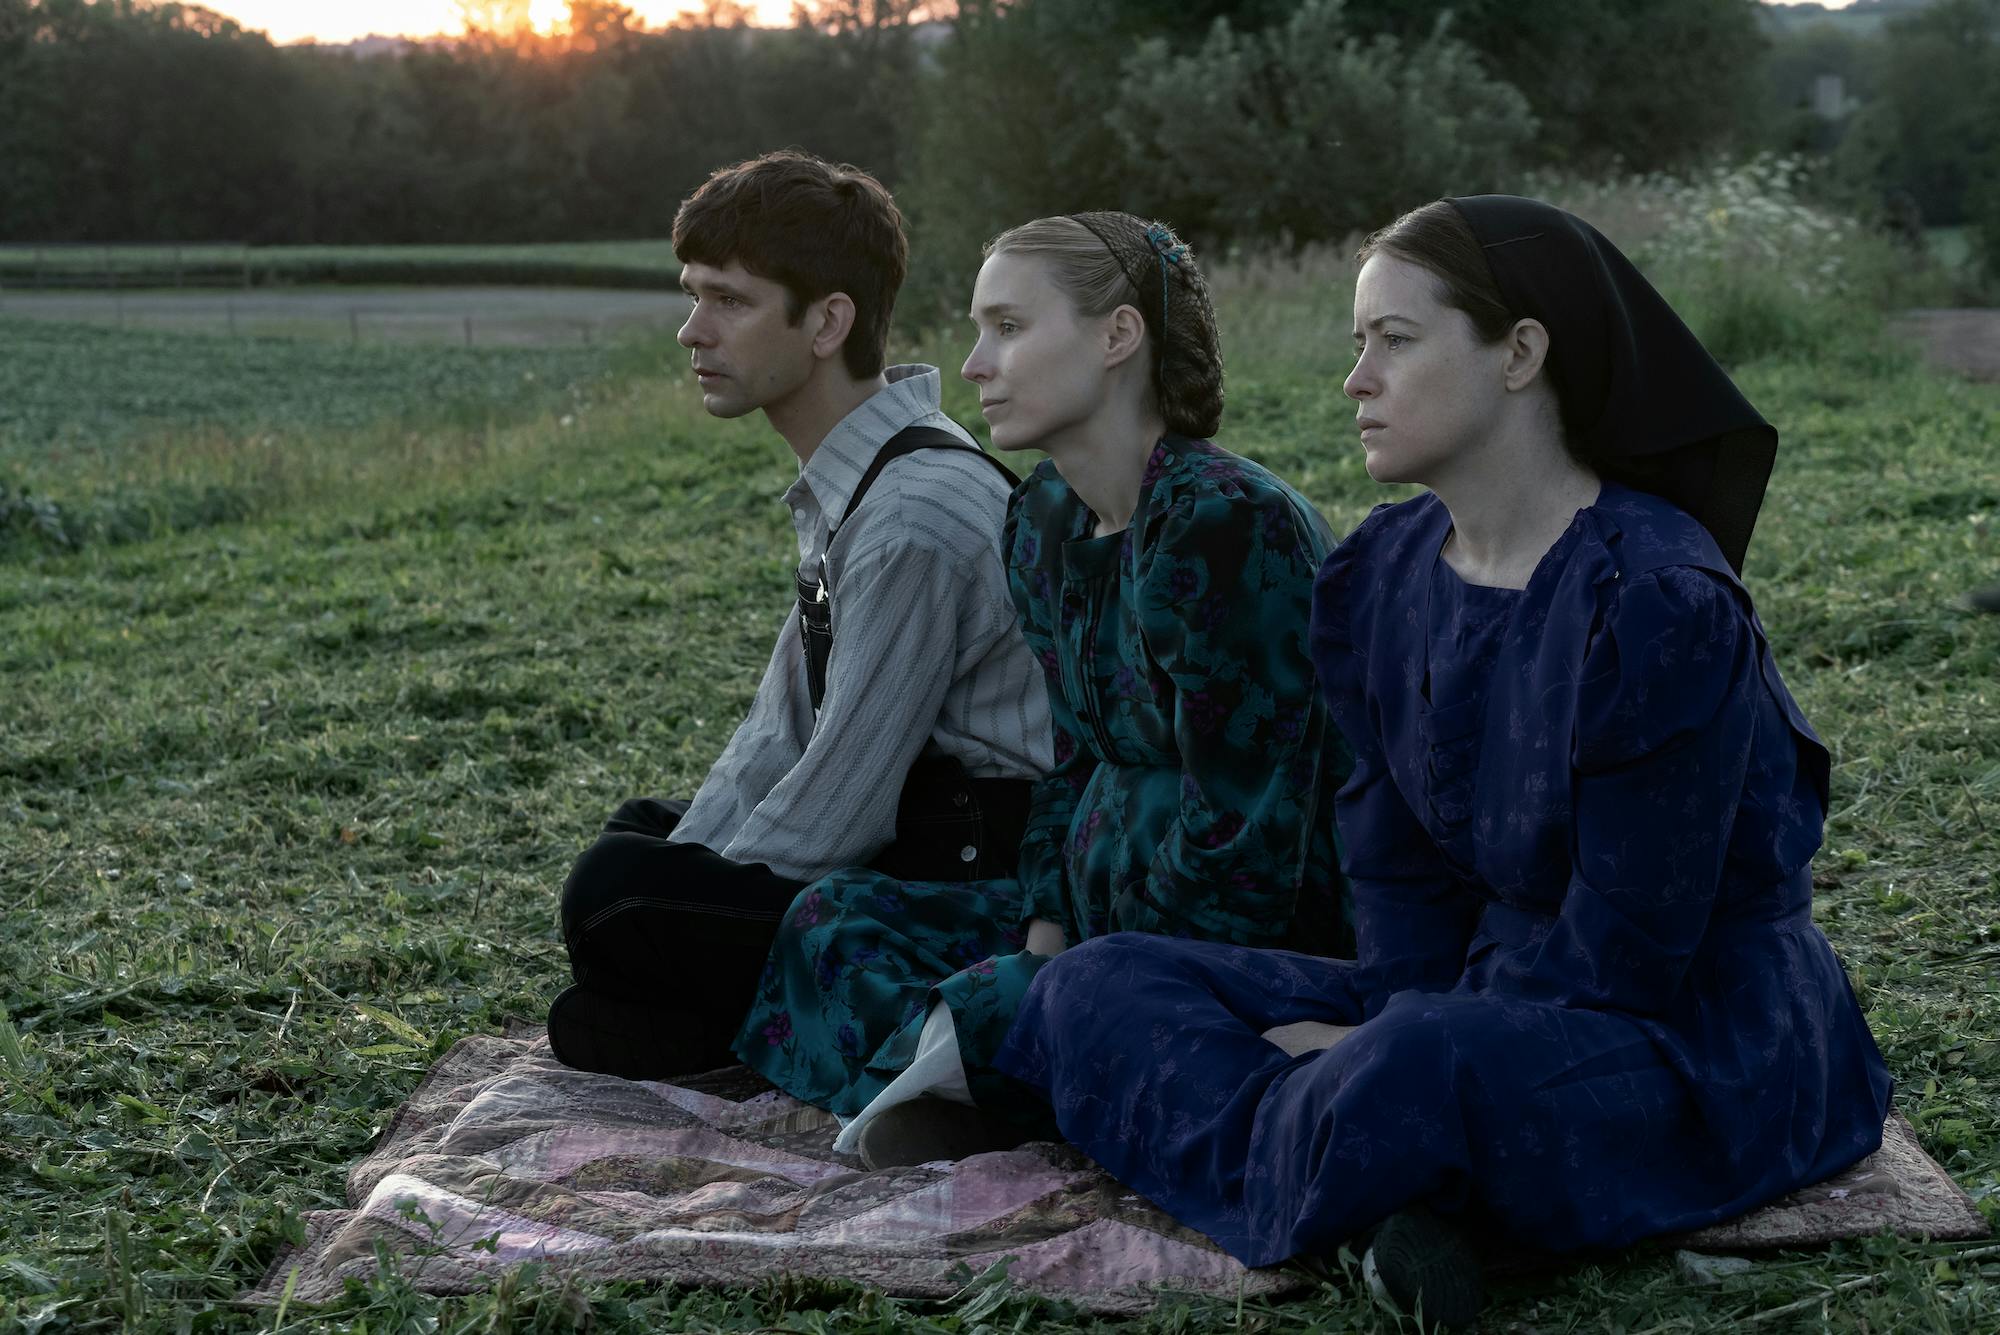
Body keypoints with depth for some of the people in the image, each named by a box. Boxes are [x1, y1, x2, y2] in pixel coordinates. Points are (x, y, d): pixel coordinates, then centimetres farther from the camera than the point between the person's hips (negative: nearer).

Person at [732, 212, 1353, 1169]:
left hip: (1261, 939, -10)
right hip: (1104, 905, 10)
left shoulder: (1225, 525, -22)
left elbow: (1240, 846, -23)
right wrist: (1044, 938, -3)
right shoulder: (1043, 524, 7)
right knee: (833, 919, 3)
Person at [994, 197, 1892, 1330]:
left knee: (1417, 1075, -41)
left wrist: (1404, 1049, -15)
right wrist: (1401, 1027, -13)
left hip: (1696, 1040, -8)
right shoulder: (1382, 578, 4)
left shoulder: (1661, 604, -20)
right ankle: (1401, 1194, -20)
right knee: (1102, 984, -4)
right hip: (1475, 999, 8)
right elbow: (1399, 866, 5)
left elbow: (1622, 955, -19)